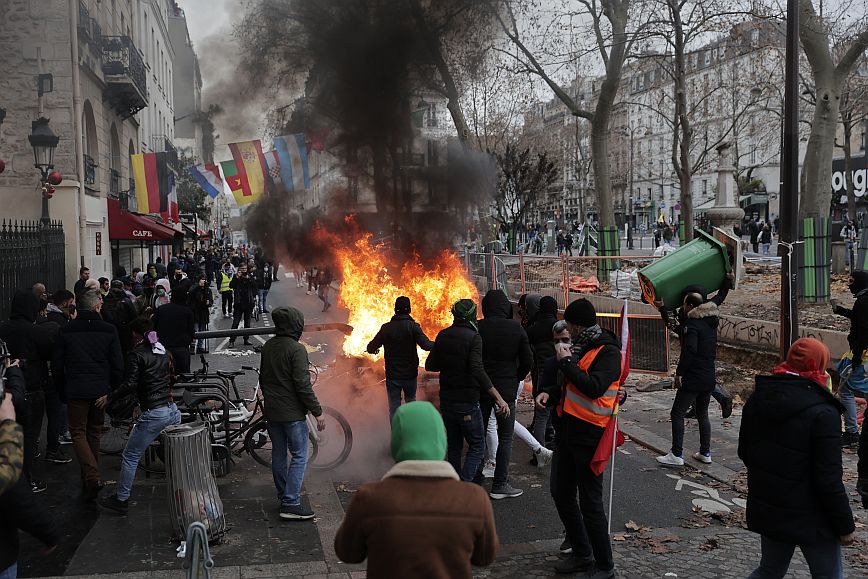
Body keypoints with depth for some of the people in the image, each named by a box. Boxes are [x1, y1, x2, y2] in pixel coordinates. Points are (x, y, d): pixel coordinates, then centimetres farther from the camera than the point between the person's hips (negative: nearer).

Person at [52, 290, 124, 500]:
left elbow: (57, 365, 2)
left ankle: (92, 476, -15)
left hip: (76, 391, -1)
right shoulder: (109, 330, -3)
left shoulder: (66, 331, -1)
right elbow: (117, 365, -3)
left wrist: (62, 392, 13)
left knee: (78, 432, 4)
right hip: (100, 391, 1)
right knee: (94, 432, 16)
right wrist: (114, 392, 7)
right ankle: (90, 478, 24)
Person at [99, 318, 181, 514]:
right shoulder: (163, 350, 12)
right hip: (173, 410, 7)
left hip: (153, 414, -7)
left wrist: (109, 398, -3)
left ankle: (121, 500, 12)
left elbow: (129, 385, -15)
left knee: (130, 457, 6)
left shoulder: (136, 354, -7)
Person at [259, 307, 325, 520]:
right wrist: (317, 412, -14)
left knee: (278, 455, 16)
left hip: (271, 412, 8)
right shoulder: (296, 349, -17)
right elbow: (303, 384, -20)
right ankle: (291, 504, -7)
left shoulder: (267, 347, 8)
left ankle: (284, 497, 26)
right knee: (299, 456, -2)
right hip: (292, 412, -8)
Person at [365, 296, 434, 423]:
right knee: (411, 401, 23)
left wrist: (373, 349, 24)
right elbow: (426, 345, -21)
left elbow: (371, 348, 1)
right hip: (410, 374, -1)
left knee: (394, 408, 7)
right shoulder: (413, 326, -11)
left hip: (392, 376, 1)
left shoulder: (386, 328, -4)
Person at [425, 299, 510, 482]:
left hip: (446, 400, 6)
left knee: (453, 445, 18)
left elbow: (430, 365, 9)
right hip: (467, 402, -6)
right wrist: (498, 398, -25)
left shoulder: (443, 336, 4)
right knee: (476, 446, 4)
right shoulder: (473, 337, -14)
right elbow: (477, 370, -25)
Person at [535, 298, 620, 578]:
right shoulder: (578, 346, 11)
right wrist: (549, 392, 2)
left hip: (589, 435, -9)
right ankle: (581, 554, 32)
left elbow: (594, 387, -27)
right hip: (568, 430, 9)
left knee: (590, 502, -1)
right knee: (561, 493, 16)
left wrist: (566, 362, -20)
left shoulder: (608, 352, -14)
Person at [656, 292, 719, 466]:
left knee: (677, 414, -2)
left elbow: (690, 350, -24)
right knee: (703, 415, 18)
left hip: (693, 378, -9)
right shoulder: (711, 323, 12)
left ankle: (677, 455, -3)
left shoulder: (692, 324, -15)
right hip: (709, 377, 9)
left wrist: (679, 372, -21)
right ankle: (705, 453, 21)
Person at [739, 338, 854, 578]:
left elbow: (744, 452, 10)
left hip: (766, 511, 6)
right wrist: (845, 525, -8)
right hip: (810, 518, -6)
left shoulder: (756, 400, 0)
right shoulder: (823, 414, -20)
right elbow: (829, 479, -19)